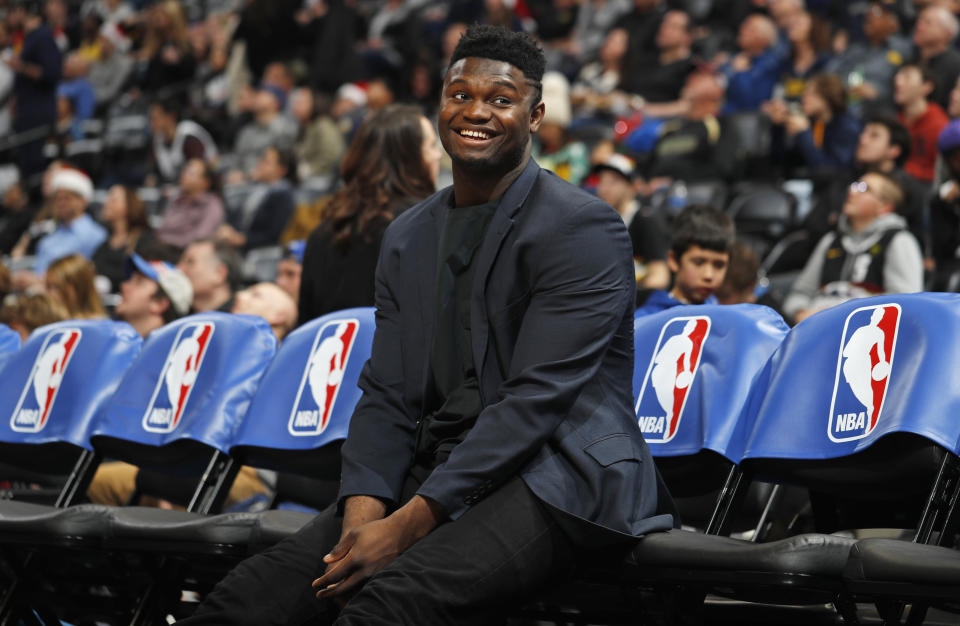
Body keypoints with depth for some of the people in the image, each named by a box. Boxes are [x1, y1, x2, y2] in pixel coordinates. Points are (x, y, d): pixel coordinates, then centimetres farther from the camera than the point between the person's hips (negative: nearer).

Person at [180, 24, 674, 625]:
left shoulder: (585, 229, -7)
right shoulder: (408, 237, 17)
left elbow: (535, 399, -15)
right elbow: (386, 394, 11)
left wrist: (408, 525, -20)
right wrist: (363, 511, -10)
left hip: (553, 478, -6)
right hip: (435, 473, 6)